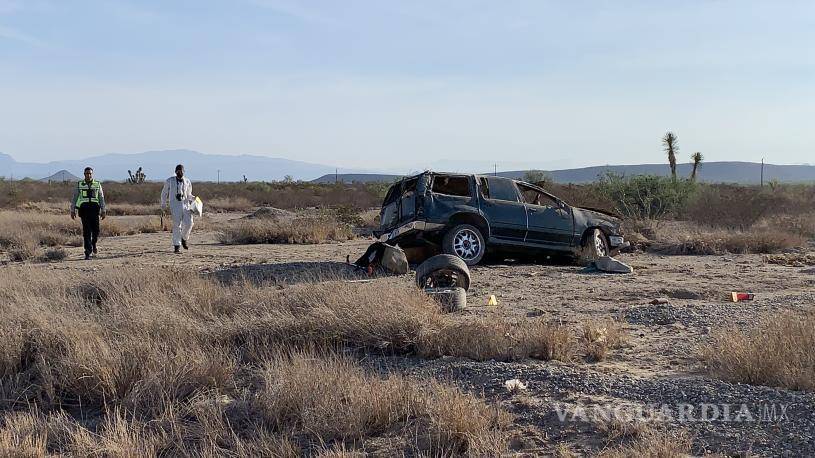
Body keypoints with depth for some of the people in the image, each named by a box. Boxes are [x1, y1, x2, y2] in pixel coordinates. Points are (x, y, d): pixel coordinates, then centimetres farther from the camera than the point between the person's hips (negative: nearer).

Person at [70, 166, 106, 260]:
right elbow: (74, 198, 10)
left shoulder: (97, 184, 9)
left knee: (95, 230, -5)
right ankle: (88, 253, -4)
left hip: (94, 209, 1)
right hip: (84, 209, -1)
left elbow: (101, 198, 9)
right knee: (86, 231, -6)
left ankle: (93, 243, 29)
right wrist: (72, 211, 5)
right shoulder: (79, 185, 8)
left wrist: (103, 211, 2)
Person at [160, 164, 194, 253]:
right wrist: (163, 206, 11)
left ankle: (184, 239, 15)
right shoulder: (170, 181, 4)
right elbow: (164, 193, 14)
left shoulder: (187, 182, 11)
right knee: (177, 225, -11)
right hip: (175, 205, -2)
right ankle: (176, 246, -5)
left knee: (188, 223, -13)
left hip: (185, 205, 2)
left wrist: (193, 198, 0)